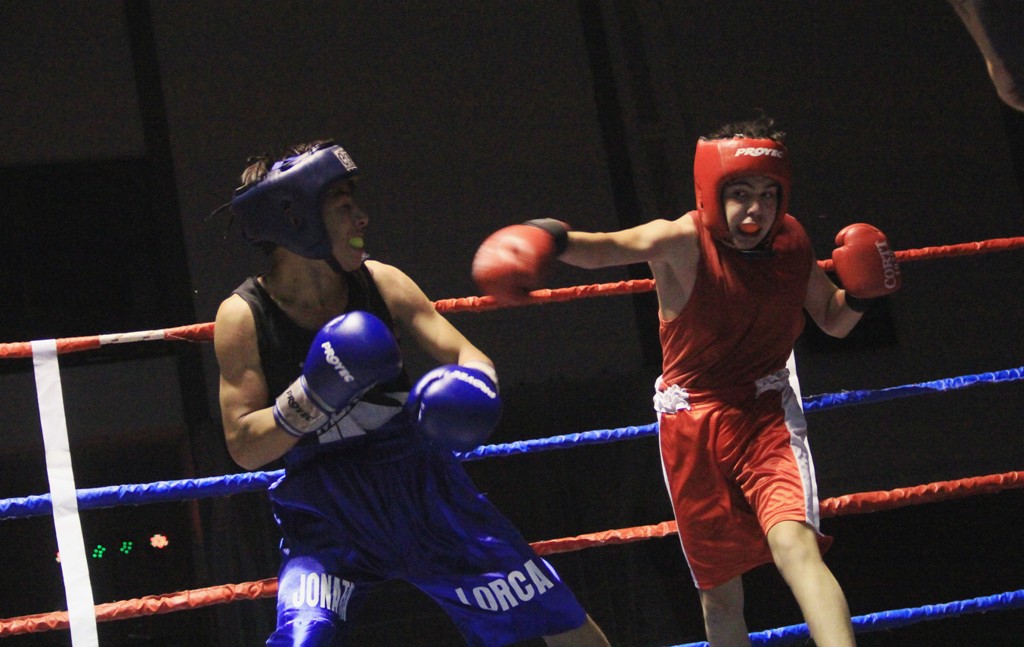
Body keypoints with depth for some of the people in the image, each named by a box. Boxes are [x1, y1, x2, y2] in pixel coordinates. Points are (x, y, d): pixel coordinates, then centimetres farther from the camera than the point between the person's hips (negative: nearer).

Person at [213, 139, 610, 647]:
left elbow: (467, 356, -3)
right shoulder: (243, 316, -12)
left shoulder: (381, 284, -6)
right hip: (326, 515, -3)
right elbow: (244, 447, -13)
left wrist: (473, 386, -27)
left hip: (420, 487, 3)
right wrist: (313, 395, -29)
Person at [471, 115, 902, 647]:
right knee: (718, 588, 11)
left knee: (794, 543, -25)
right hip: (692, 419, -1)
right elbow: (612, 246, -39)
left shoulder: (790, 241, -2)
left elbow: (834, 322, 14)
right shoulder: (684, 242, -17)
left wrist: (859, 292, -9)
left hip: (766, 411, 1)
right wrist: (551, 239, -60)